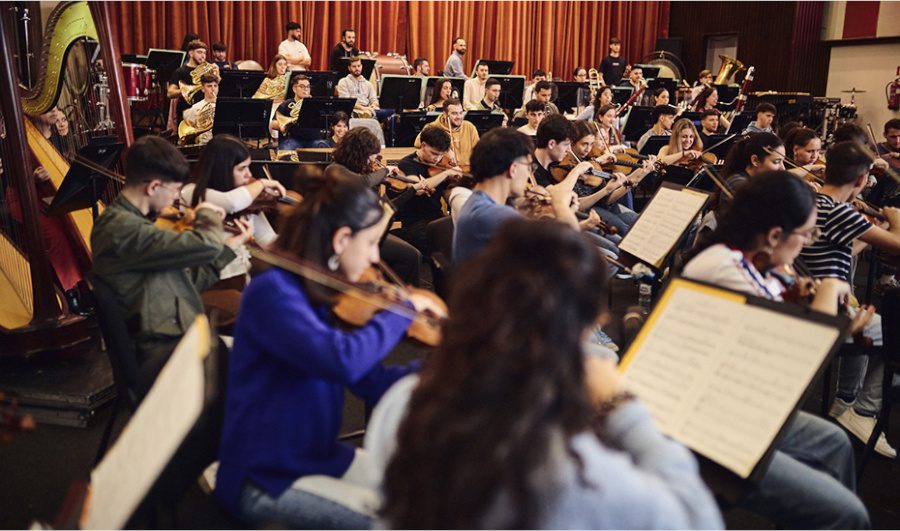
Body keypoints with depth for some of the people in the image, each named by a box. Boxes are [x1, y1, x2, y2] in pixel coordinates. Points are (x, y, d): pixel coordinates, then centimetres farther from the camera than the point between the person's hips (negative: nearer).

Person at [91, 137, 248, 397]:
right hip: (164, 356, -10)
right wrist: (206, 215, 0)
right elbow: (206, 245, -21)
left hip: (180, 336, 10)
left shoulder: (131, 221, 17)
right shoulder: (120, 228, -16)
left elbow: (187, 282, 17)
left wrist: (229, 246, 17)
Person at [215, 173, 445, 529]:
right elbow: (343, 360, -40)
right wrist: (404, 309, -25)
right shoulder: (272, 291, -22)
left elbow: (372, 382, 2)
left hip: (322, 457, 8)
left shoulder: (325, 296, 4)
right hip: (266, 480, -8)